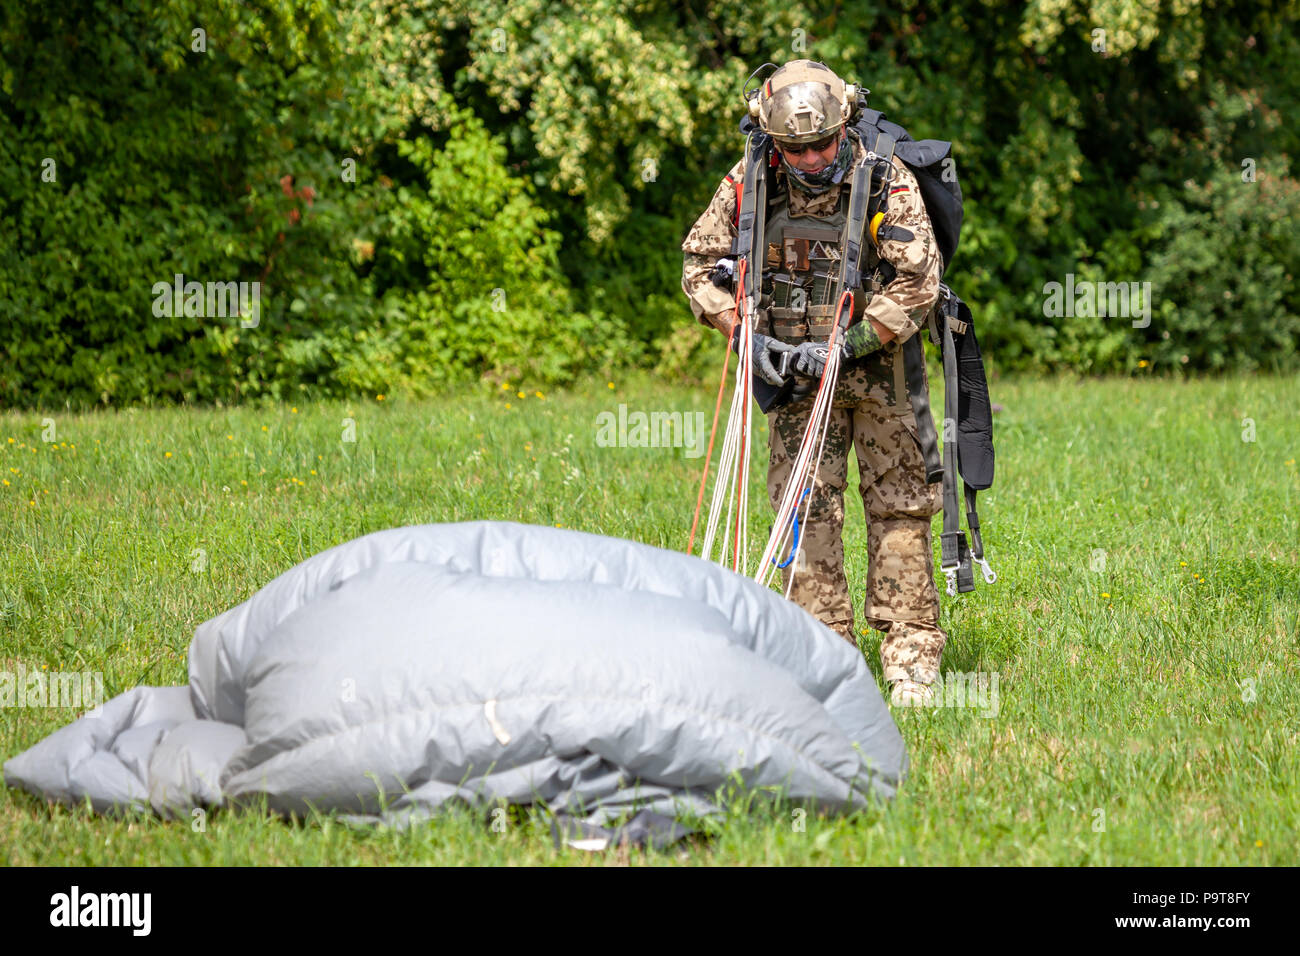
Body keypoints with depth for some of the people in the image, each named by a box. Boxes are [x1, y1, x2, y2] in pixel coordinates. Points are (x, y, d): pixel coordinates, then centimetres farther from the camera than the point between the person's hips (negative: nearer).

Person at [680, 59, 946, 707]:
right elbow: (698, 263, 5)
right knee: (805, 505, -4)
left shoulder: (887, 180, -14)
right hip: (795, 367, 2)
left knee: (899, 506, -2)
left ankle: (911, 657, 3)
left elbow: (917, 284, -16)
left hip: (877, 361, -2)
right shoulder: (750, 184, -5)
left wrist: (847, 345, -20)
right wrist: (745, 333, -8)